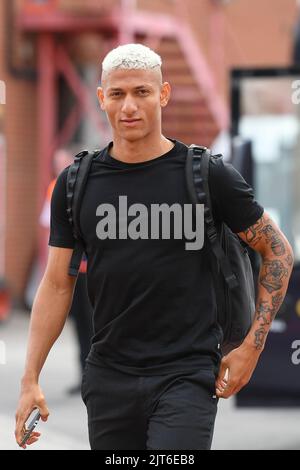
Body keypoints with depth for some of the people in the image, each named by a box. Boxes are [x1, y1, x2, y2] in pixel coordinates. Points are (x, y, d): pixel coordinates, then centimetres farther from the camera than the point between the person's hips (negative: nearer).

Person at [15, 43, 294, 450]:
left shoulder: (209, 176, -4)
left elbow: (278, 252, 5)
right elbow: (57, 285, 8)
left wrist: (252, 346, 0)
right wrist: (30, 379, 3)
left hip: (185, 375, -3)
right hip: (109, 379, 4)